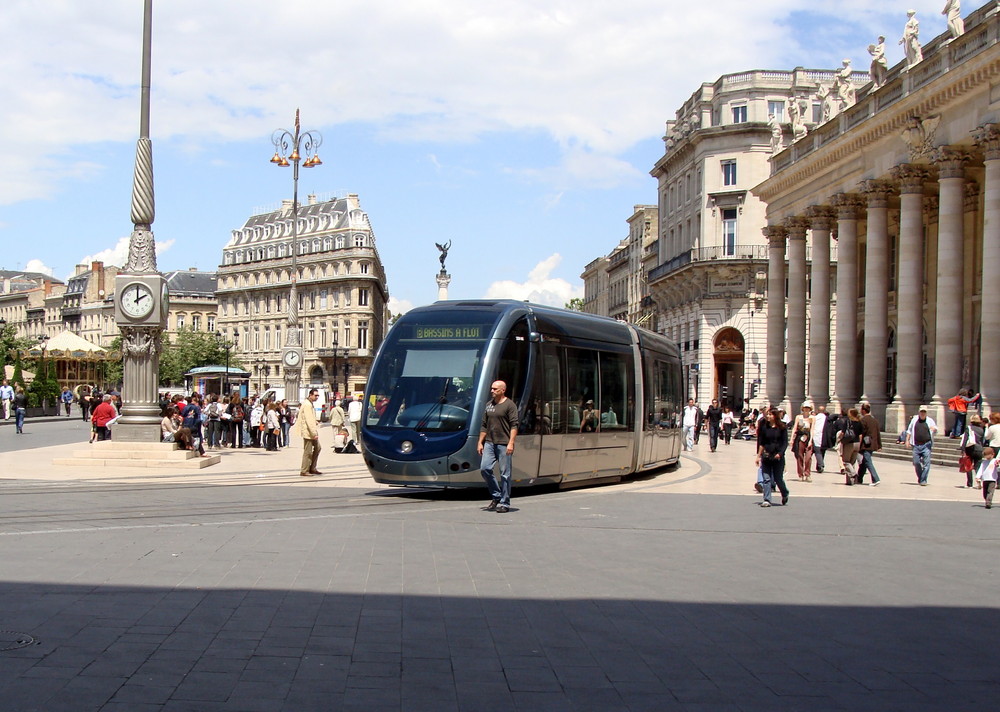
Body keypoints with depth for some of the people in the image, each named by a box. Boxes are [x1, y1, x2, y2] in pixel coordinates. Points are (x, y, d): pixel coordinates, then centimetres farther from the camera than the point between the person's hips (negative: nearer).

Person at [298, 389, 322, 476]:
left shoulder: (311, 404, 17)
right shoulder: (307, 405, -17)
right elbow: (308, 420, -23)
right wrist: (314, 433, -25)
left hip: (312, 432, 10)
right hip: (308, 432, -10)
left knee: (317, 448, 14)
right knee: (308, 452, -6)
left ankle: (312, 469, 20)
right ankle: (304, 471, 1)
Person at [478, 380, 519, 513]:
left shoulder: (509, 405, -3)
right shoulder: (489, 405, 16)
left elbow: (514, 425, -9)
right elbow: (484, 425, 20)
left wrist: (511, 443, -18)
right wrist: (480, 442, 14)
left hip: (504, 443, -6)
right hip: (490, 442, 6)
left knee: (505, 473, -2)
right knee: (485, 468, -5)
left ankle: (504, 503, 5)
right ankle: (496, 496, 11)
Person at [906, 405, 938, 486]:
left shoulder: (930, 421, 6)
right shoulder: (914, 419, 10)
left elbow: (936, 429, -1)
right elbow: (909, 430, 16)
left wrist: (934, 428, -26)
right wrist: (907, 440, 10)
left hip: (926, 445, -2)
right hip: (916, 445, 2)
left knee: (926, 463, -8)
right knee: (916, 463, 4)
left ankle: (923, 480, -3)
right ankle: (920, 478, 23)